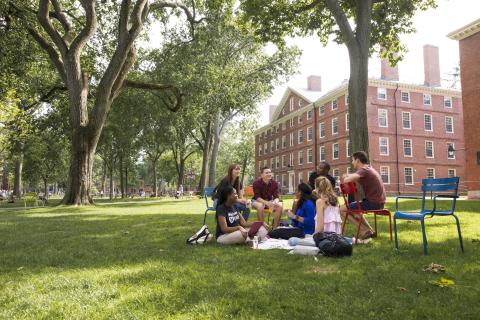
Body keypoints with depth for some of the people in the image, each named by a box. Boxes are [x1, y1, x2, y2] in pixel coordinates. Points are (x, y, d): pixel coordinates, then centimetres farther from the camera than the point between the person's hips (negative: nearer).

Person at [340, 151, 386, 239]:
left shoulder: (363, 170, -16)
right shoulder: (369, 168, 15)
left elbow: (347, 180, -30)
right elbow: (355, 176, 24)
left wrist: (346, 178, -7)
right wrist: (348, 176, 4)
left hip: (373, 203, -10)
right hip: (379, 203, 10)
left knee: (342, 209, -5)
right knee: (354, 207, 32)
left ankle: (365, 231, -3)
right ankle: (370, 231, 23)